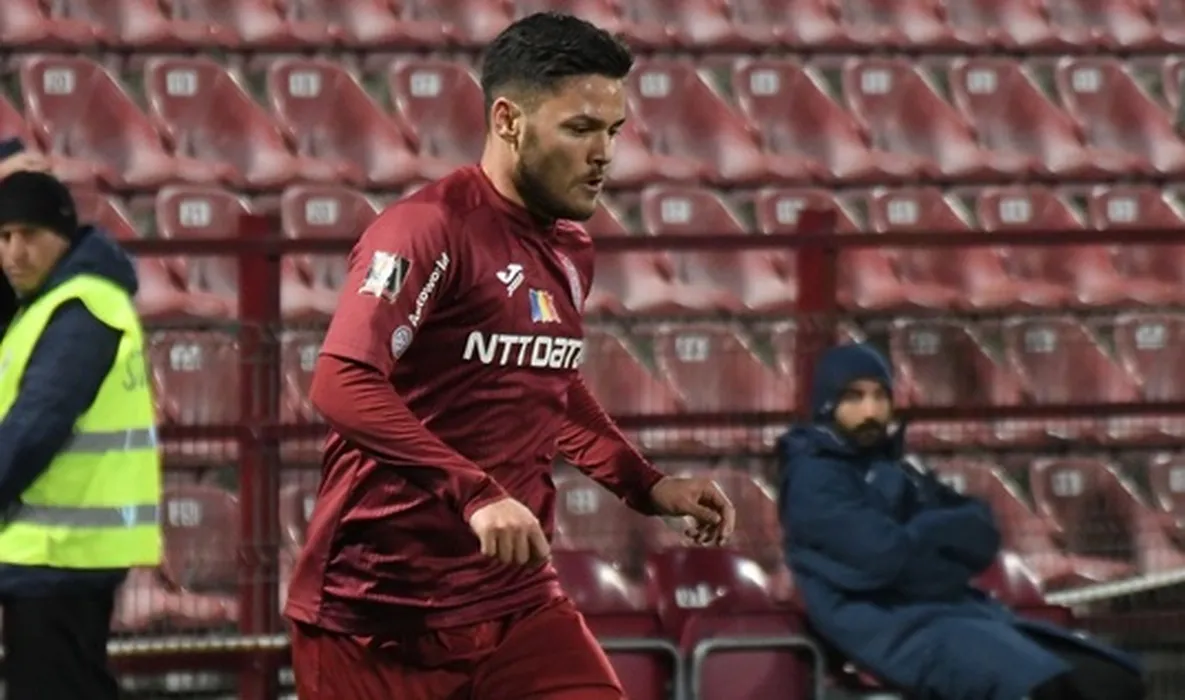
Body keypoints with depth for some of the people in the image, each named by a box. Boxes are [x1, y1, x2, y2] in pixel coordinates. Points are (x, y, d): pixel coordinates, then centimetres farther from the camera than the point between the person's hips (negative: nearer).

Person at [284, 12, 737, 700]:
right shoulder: (431, 229, -15)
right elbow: (342, 385, -27)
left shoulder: (571, 253, 12)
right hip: (378, 611, -7)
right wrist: (475, 493, -34)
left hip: (515, 597, 7)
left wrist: (648, 486, 16)